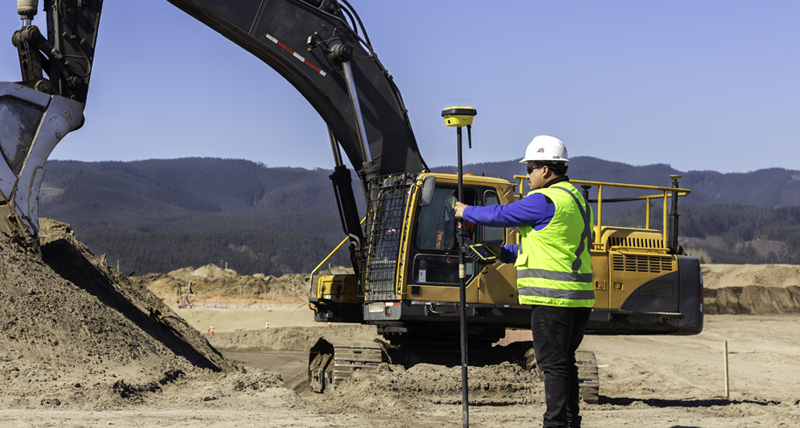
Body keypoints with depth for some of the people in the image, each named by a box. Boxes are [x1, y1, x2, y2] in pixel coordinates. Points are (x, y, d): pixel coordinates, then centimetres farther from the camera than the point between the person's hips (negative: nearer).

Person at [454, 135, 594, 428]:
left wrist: (467, 212, 11)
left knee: (553, 363, -6)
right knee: (564, 362, 14)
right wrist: (504, 253, 20)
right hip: (578, 296, 10)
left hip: (552, 297, -10)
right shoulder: (576, 199, 19)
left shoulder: (546, 200, -14)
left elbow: (501, 215, -7)